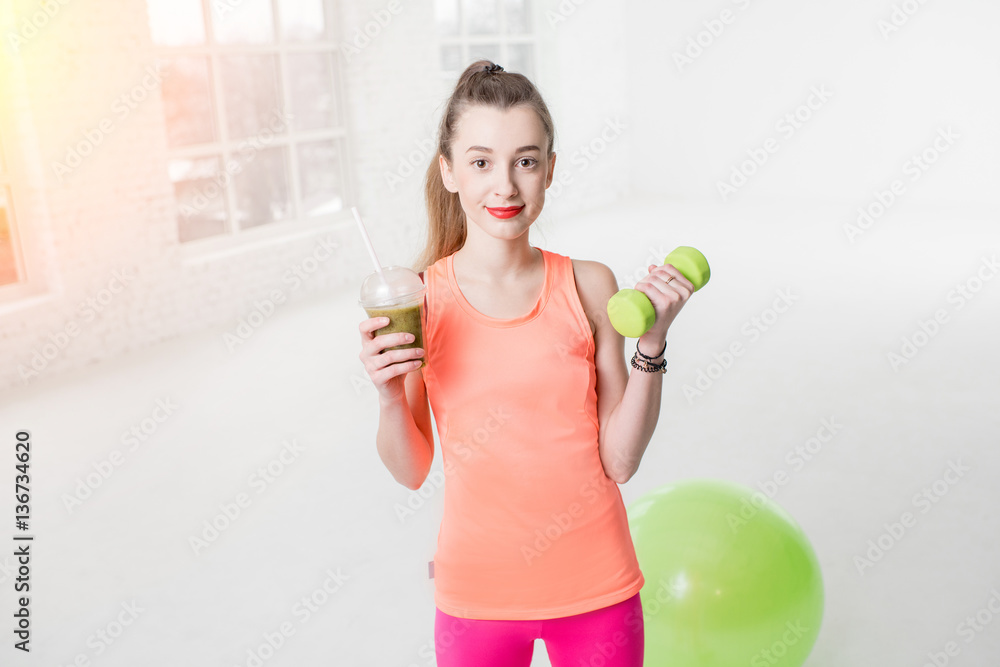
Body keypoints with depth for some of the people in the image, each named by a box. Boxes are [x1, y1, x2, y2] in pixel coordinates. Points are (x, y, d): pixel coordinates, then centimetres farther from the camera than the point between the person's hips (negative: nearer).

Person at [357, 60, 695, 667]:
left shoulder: (589, 287, -9)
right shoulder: (417, 298, -11)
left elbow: (619, 460, -8)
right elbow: (412, 471, -3)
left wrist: (652, 342, -16)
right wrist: (390, 396, -21)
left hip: (595, 587, 1)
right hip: (478, 591, 0)